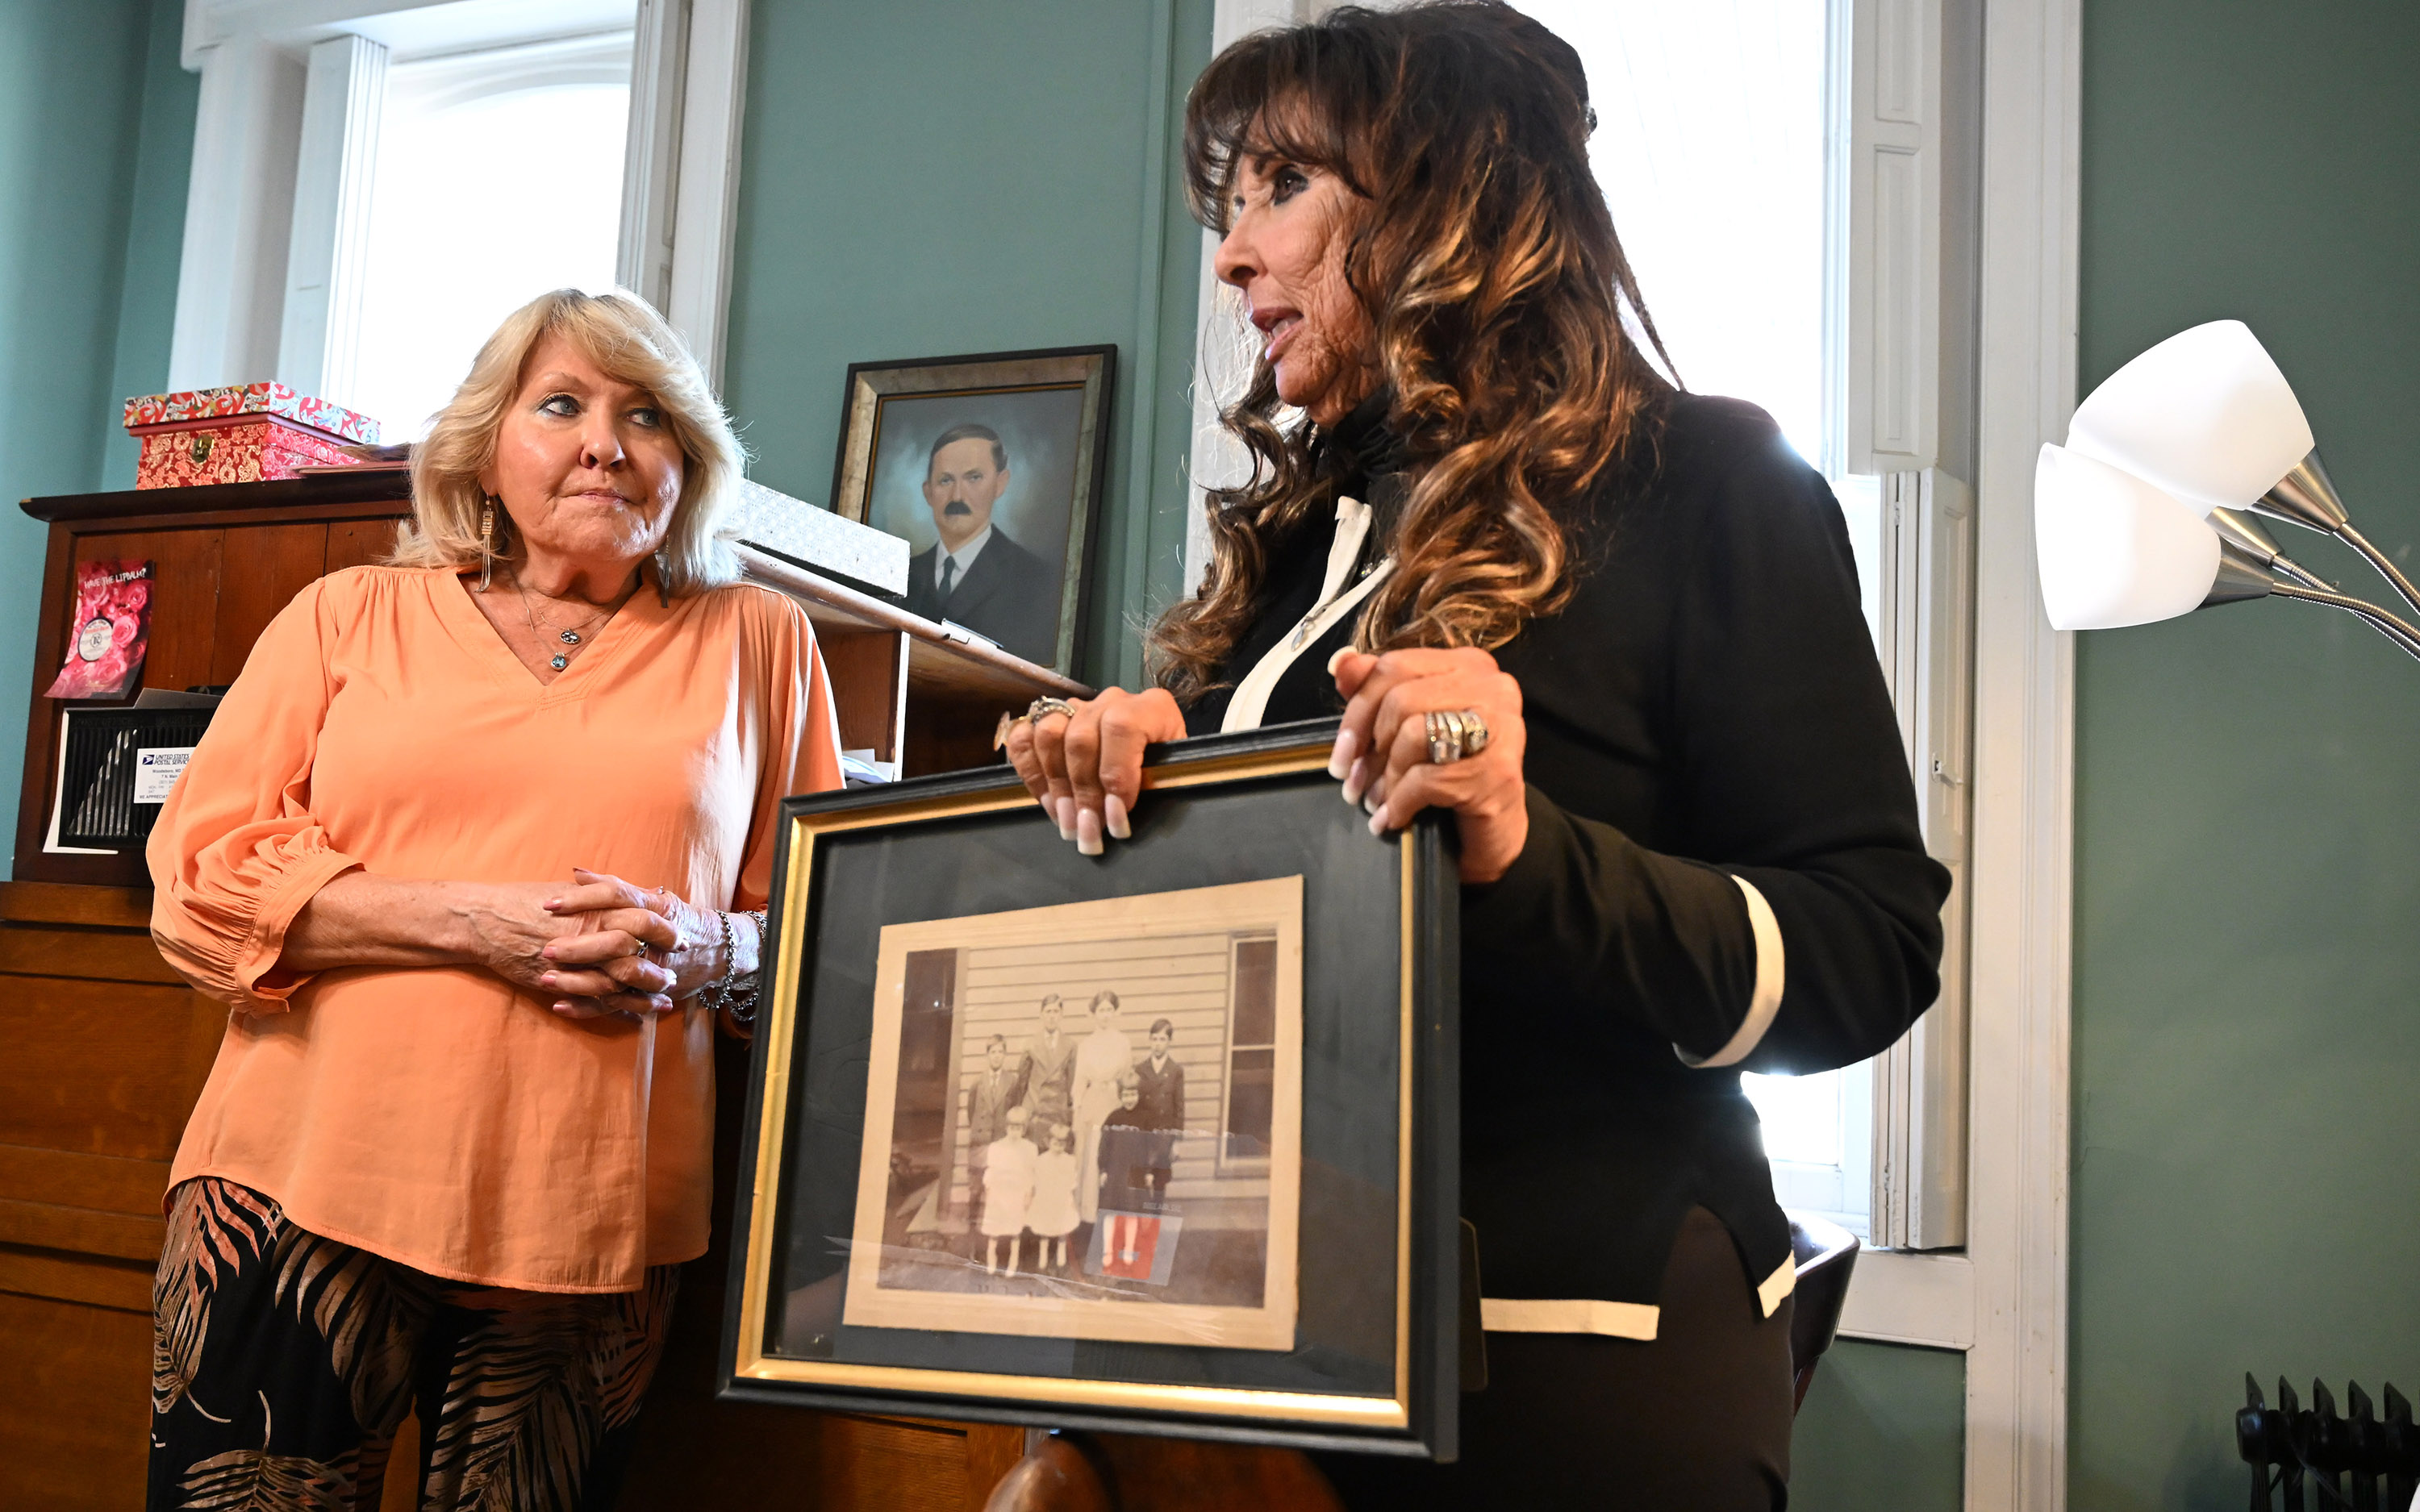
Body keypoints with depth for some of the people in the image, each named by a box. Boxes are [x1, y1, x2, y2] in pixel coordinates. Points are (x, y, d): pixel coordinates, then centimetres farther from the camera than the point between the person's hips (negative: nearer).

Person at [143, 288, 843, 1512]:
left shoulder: (758, 643, 12)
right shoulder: (351, 616, 10)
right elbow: (201, 876, 2)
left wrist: (707, 950, -10)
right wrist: (475, 922, -11)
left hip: (590, 1221, 1)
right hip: (312, 1183, 0)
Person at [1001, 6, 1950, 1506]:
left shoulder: (1696, 483, -4)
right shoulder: (1296, 534, 15)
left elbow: (1874, 949, -12)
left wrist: (1530, 858, -27)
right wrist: (1128, 771, -3)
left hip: (1569, 1346, -6)